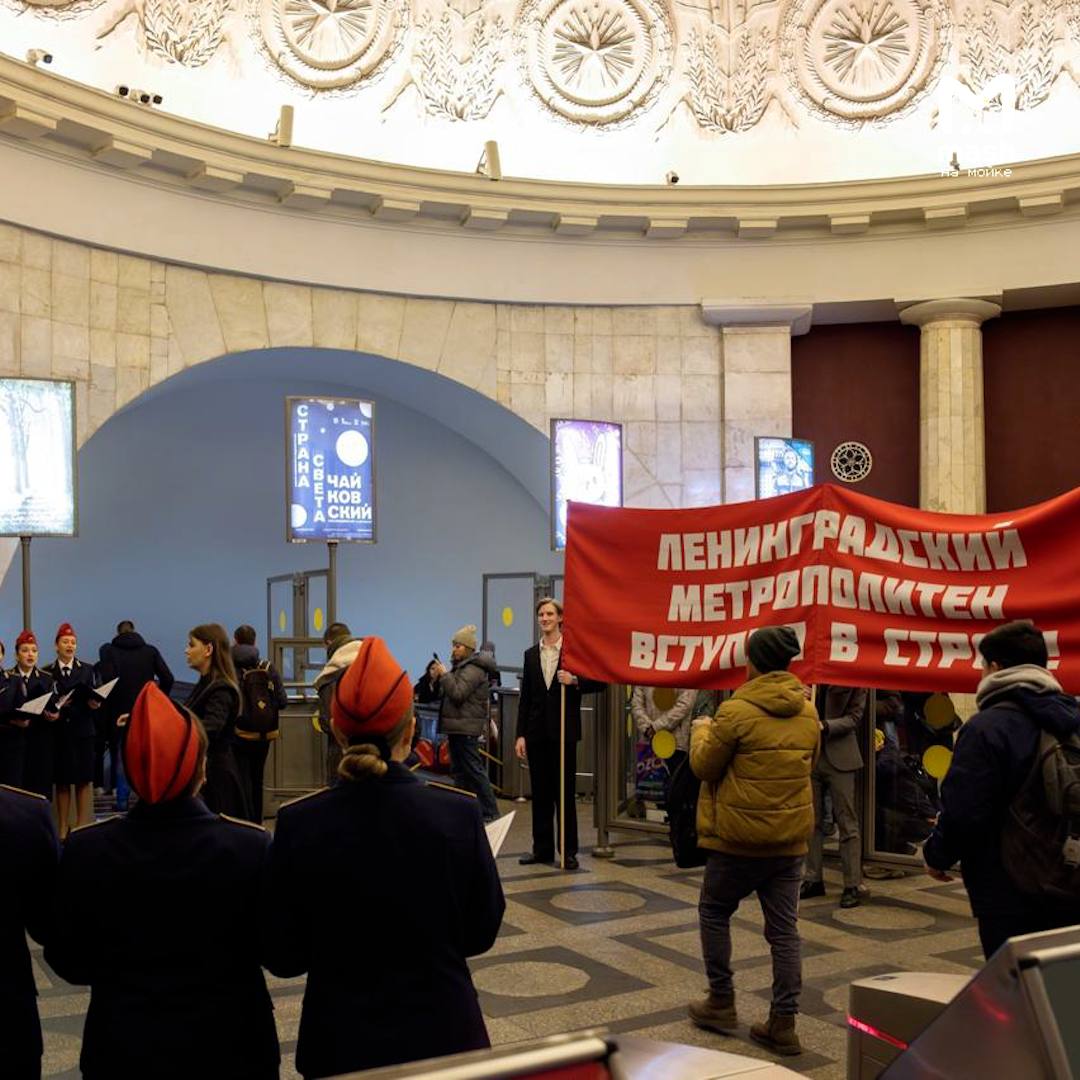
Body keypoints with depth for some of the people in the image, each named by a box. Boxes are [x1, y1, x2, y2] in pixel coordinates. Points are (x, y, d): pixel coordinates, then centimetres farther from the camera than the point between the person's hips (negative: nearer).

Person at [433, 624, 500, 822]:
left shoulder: (473, 670, -15)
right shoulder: (462, 667, 18)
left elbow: (458, 694, -22)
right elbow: (450, 694, 23)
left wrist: (444, 675, -15)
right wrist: (439, 678, 9)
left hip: (466, 729, -11)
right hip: (458, 727, 11)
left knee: (473, 769, -8)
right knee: (459, 770, 14)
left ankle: (490, 813, -4)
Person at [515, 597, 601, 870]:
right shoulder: (531, 654, 11)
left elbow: (597, 682, -2)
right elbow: (525, 698, 10)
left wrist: (574, 681, -20)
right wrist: (520, 735, 5)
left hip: (564, 730, -4)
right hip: (537, 732, 4)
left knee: (565, 792, 1)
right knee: (540, 792, 8)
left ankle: (569, 850, 9)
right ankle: (542, 848, 17)